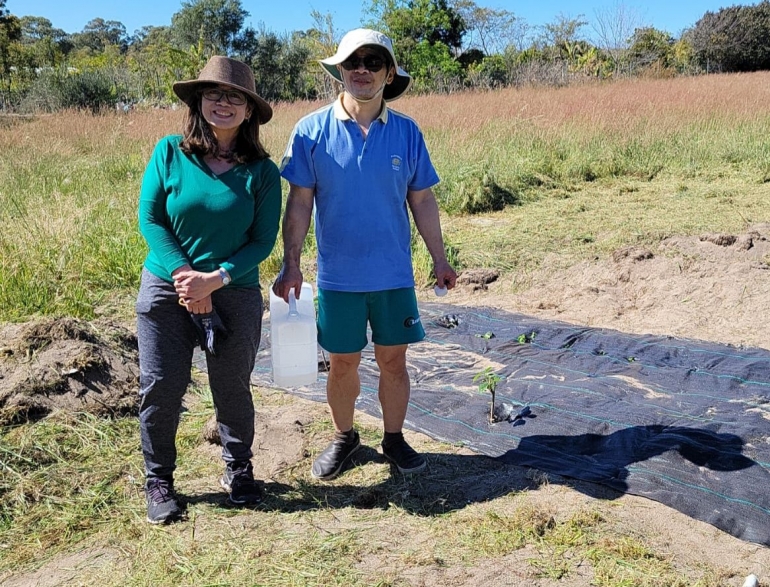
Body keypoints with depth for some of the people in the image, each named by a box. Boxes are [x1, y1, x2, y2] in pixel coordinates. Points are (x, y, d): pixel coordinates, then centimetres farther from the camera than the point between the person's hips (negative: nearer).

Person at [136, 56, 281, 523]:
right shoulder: (169, 152, -4)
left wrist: (215, 279, -17)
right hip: (167, 288, 0)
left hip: (236, 293, 0)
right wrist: (185, 275, -15)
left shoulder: (261, 172, -4)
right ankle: (159, 480, 25)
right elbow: (150, 219, -5)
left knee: (233, 387, 11)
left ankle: (239, 469, 33)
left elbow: (263, 241, -5)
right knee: (161, 387, 5)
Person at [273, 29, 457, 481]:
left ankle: (394, 438, 31)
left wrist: (440, 258, 4)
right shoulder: (312, 131, -5)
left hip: (394, 274, 1)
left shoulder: (406, 132, -1)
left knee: (393, 360, 10)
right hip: (338, 275, -1)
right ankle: (344, 438, 34)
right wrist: (291, 264, -8)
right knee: (342, 363, 12)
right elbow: (300, 203, -4)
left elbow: (422, 200, 5)